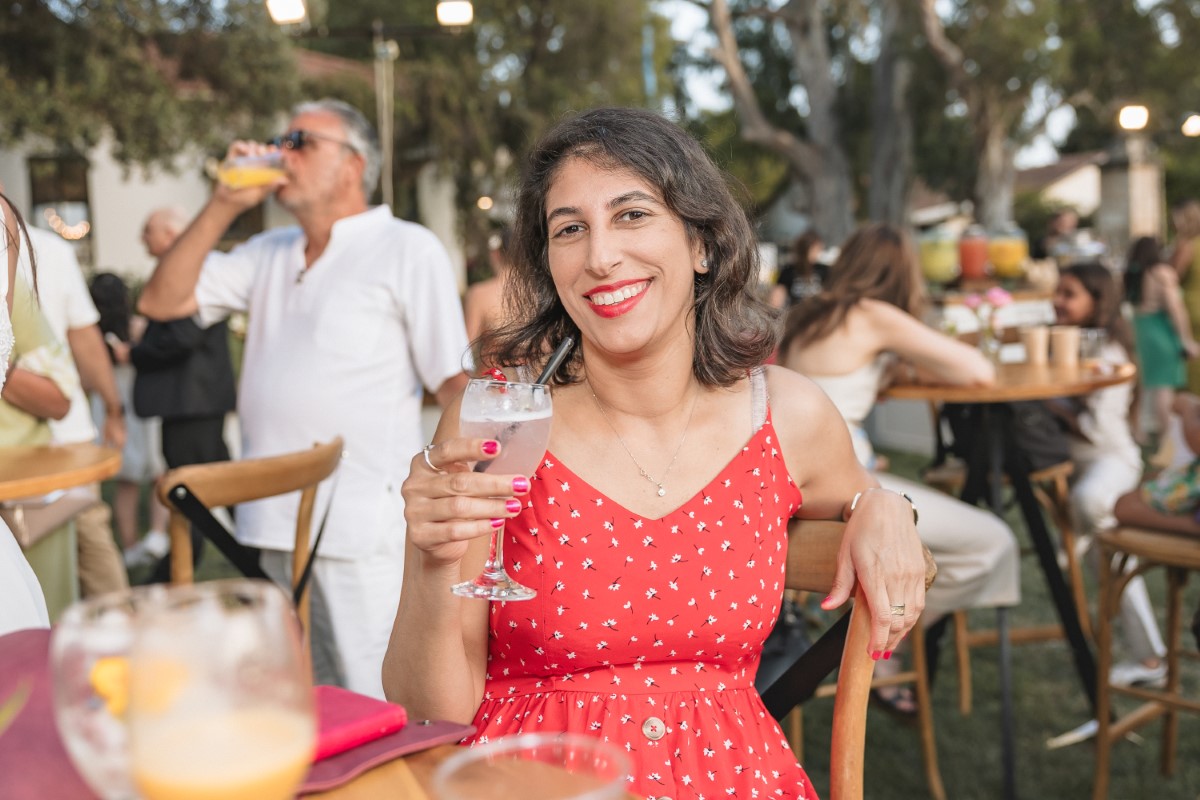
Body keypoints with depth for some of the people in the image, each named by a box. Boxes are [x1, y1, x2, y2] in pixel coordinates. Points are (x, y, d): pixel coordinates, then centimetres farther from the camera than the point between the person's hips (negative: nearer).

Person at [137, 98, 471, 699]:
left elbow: (455, 384, -7)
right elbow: (162, 302, 11)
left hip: (363, 530, -7)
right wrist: (224, 205, 4)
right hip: (275, 521, 7)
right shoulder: (269, 254, 17)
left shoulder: (408, 250, -2)